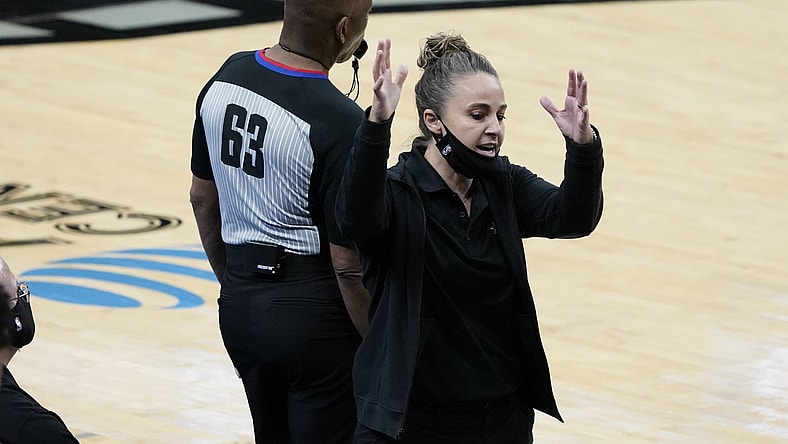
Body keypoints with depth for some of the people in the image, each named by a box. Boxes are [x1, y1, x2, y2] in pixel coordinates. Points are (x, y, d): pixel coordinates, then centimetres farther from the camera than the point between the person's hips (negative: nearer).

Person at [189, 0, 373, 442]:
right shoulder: (340, 123, -21)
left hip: (240, 306, 7)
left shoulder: (226, 78, 0)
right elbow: (349, 264, -19)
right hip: (314, 314, -7)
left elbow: (202, 197, 12)